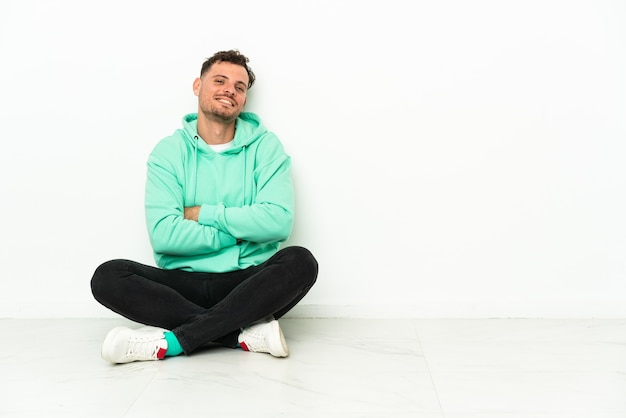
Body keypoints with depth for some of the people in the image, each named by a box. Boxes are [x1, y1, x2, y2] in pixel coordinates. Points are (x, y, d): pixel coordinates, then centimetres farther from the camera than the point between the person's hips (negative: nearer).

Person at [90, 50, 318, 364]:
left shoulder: (265, 146, 3)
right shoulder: (168, 151, 3)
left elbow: (278, 221, -13)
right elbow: (162, 234, -11)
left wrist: (203, 213, -9)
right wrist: (240, 229, -9)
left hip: (247, 283, 0)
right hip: (183, 283, 1)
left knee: (300, 261, -29)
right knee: (108, 276, -22)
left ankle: (171, 341, -27)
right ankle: (246, 333, -25)